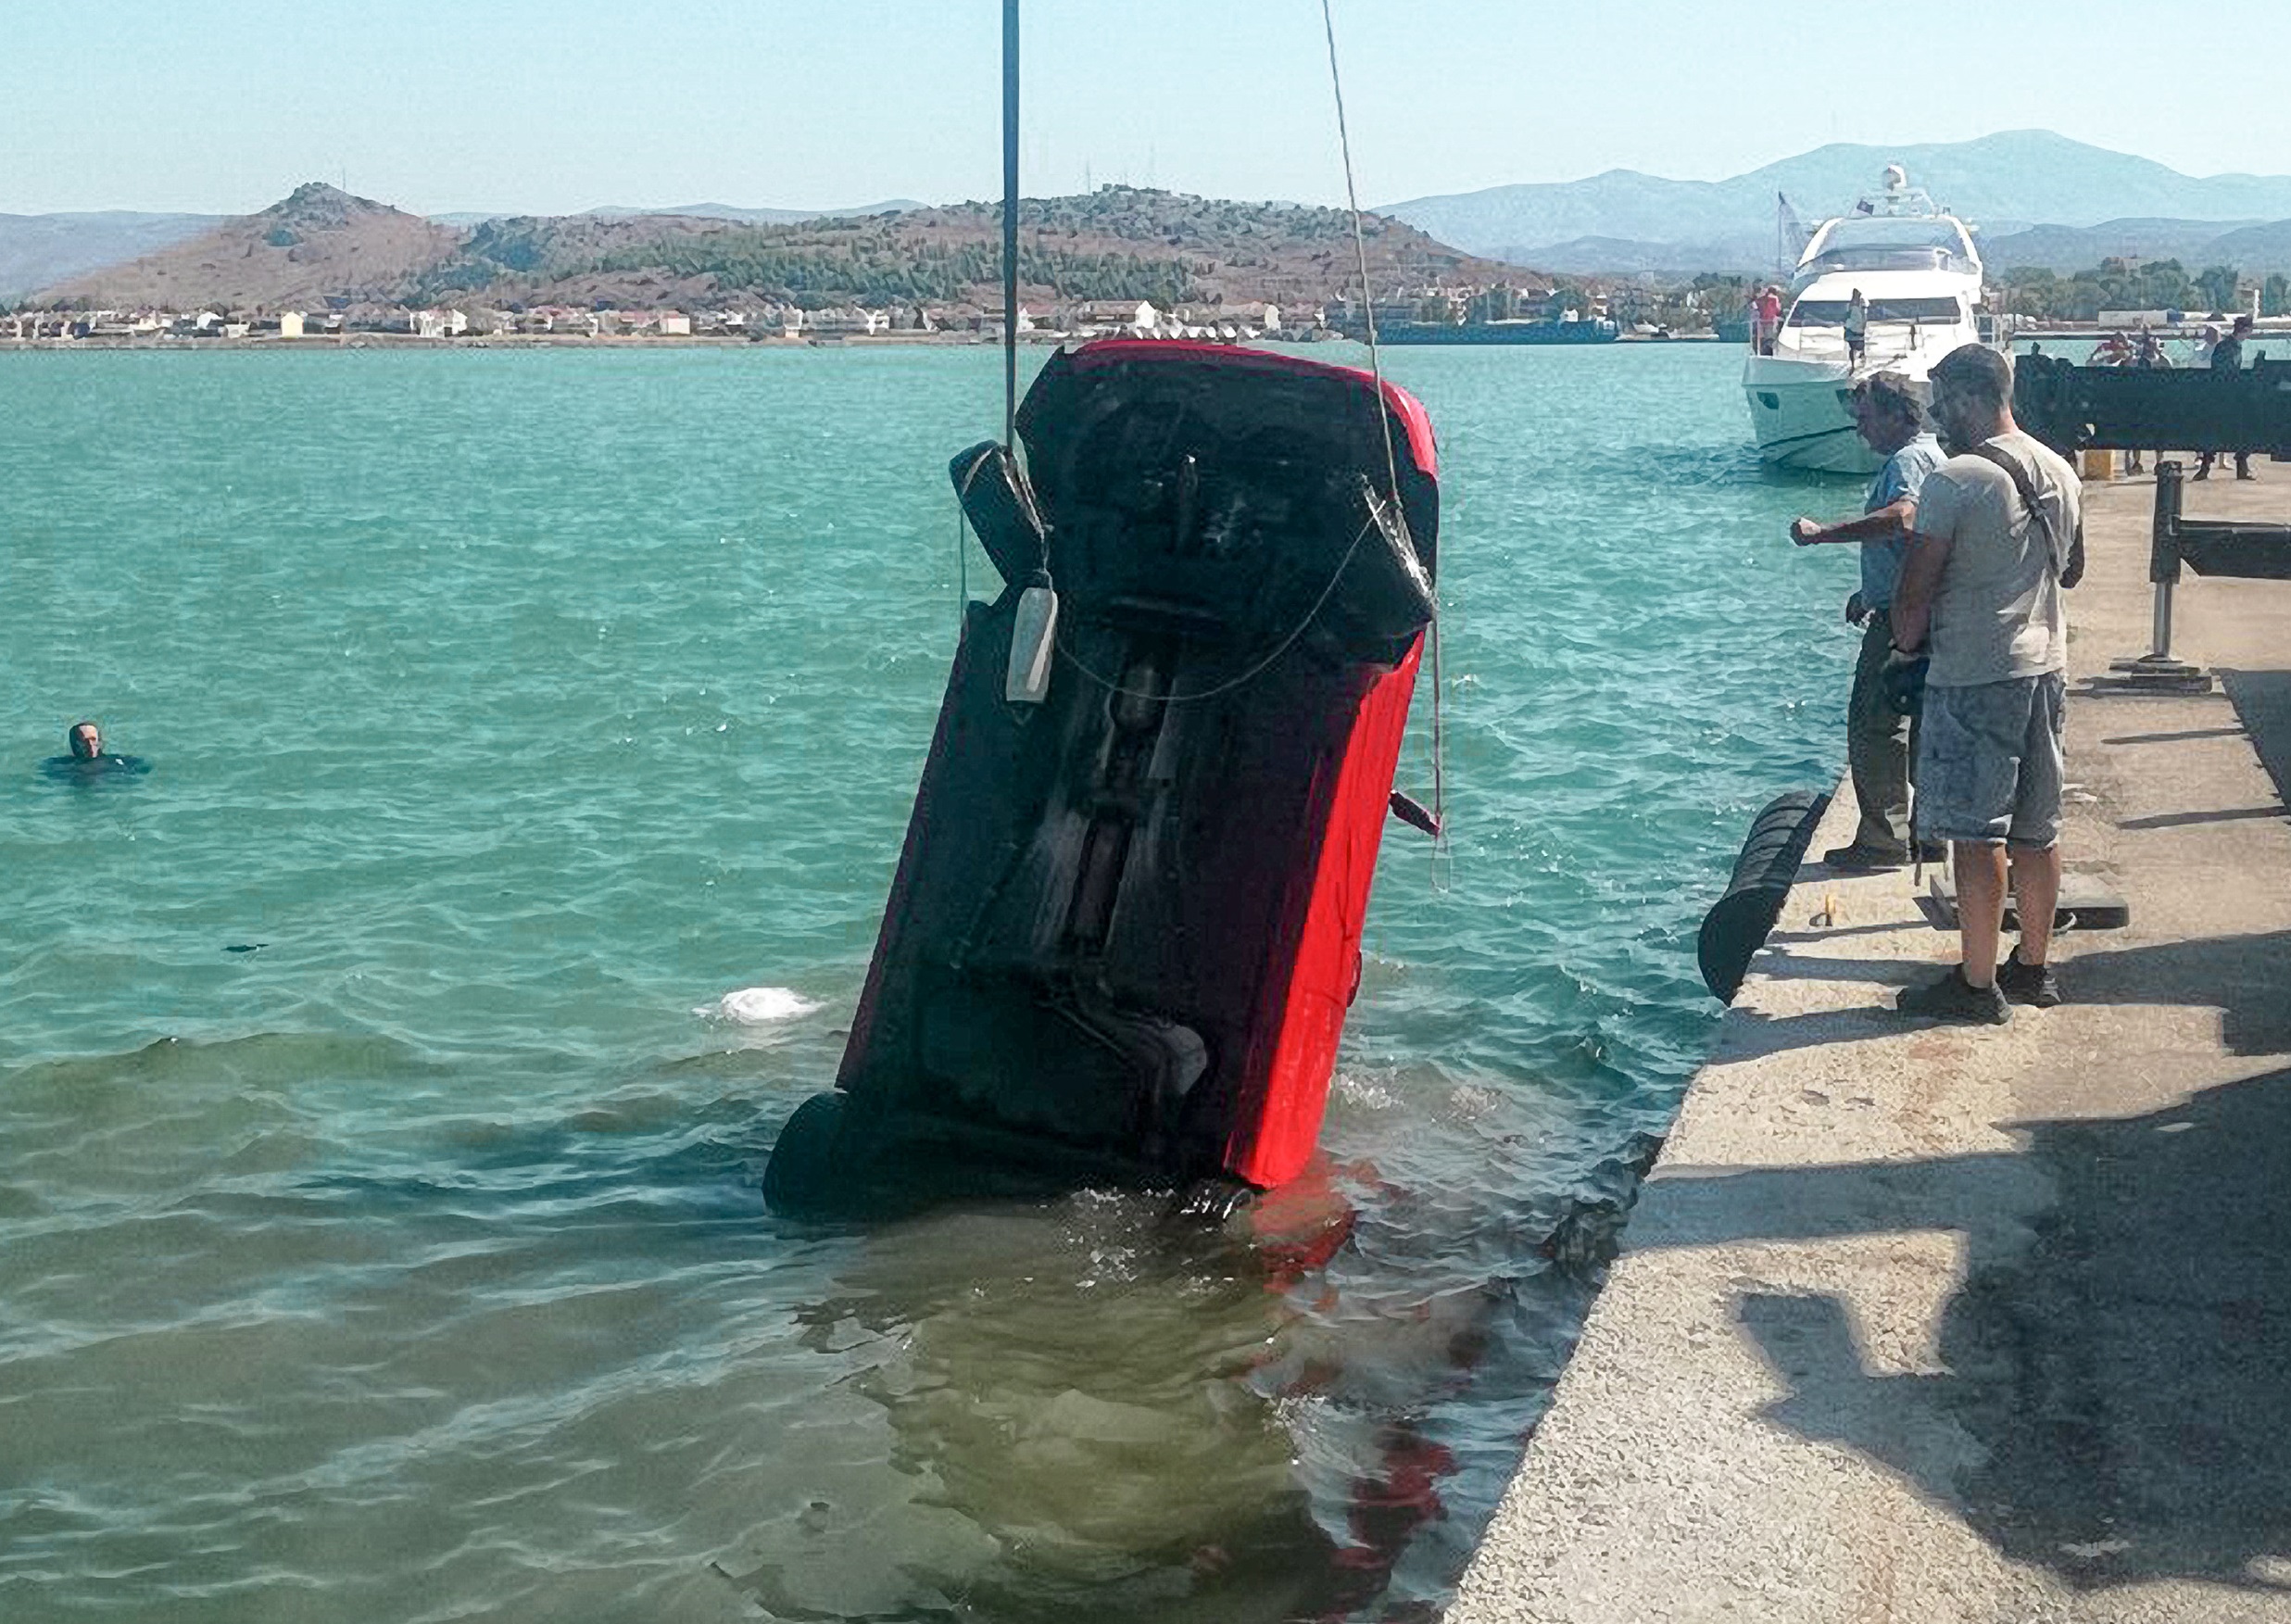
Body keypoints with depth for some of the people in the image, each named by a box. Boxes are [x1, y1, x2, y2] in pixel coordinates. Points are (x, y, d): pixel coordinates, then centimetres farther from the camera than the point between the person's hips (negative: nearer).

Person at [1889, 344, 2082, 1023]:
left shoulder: (1953, 481, -16)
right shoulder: (2062, 475, 8)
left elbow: (1915, 591, -14)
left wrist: (1907, 641, 4)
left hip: (1972, 677, -8)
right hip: (2045, 668, 8)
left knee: (1976, 835, -2)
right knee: (2035, 831, 14)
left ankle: (1977, 985, 3)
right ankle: (2034, 968, 23)